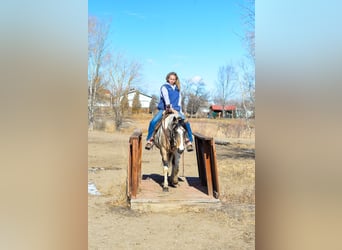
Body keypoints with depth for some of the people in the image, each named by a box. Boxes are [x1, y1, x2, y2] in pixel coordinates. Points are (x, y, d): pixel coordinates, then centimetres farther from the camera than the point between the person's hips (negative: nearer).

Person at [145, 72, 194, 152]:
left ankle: (189, 141, -10)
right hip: (164, 109, -3)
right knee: (153, 122, -25)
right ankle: (150, 140, -11)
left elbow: (179, 99, 18)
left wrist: (179, 110, 4)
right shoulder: (164, 87, 3)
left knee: (186, 123, -18)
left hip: (175, 110, 3)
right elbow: (166, 96, -14)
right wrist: (169, 106, -30)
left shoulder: (177, 89, 17)